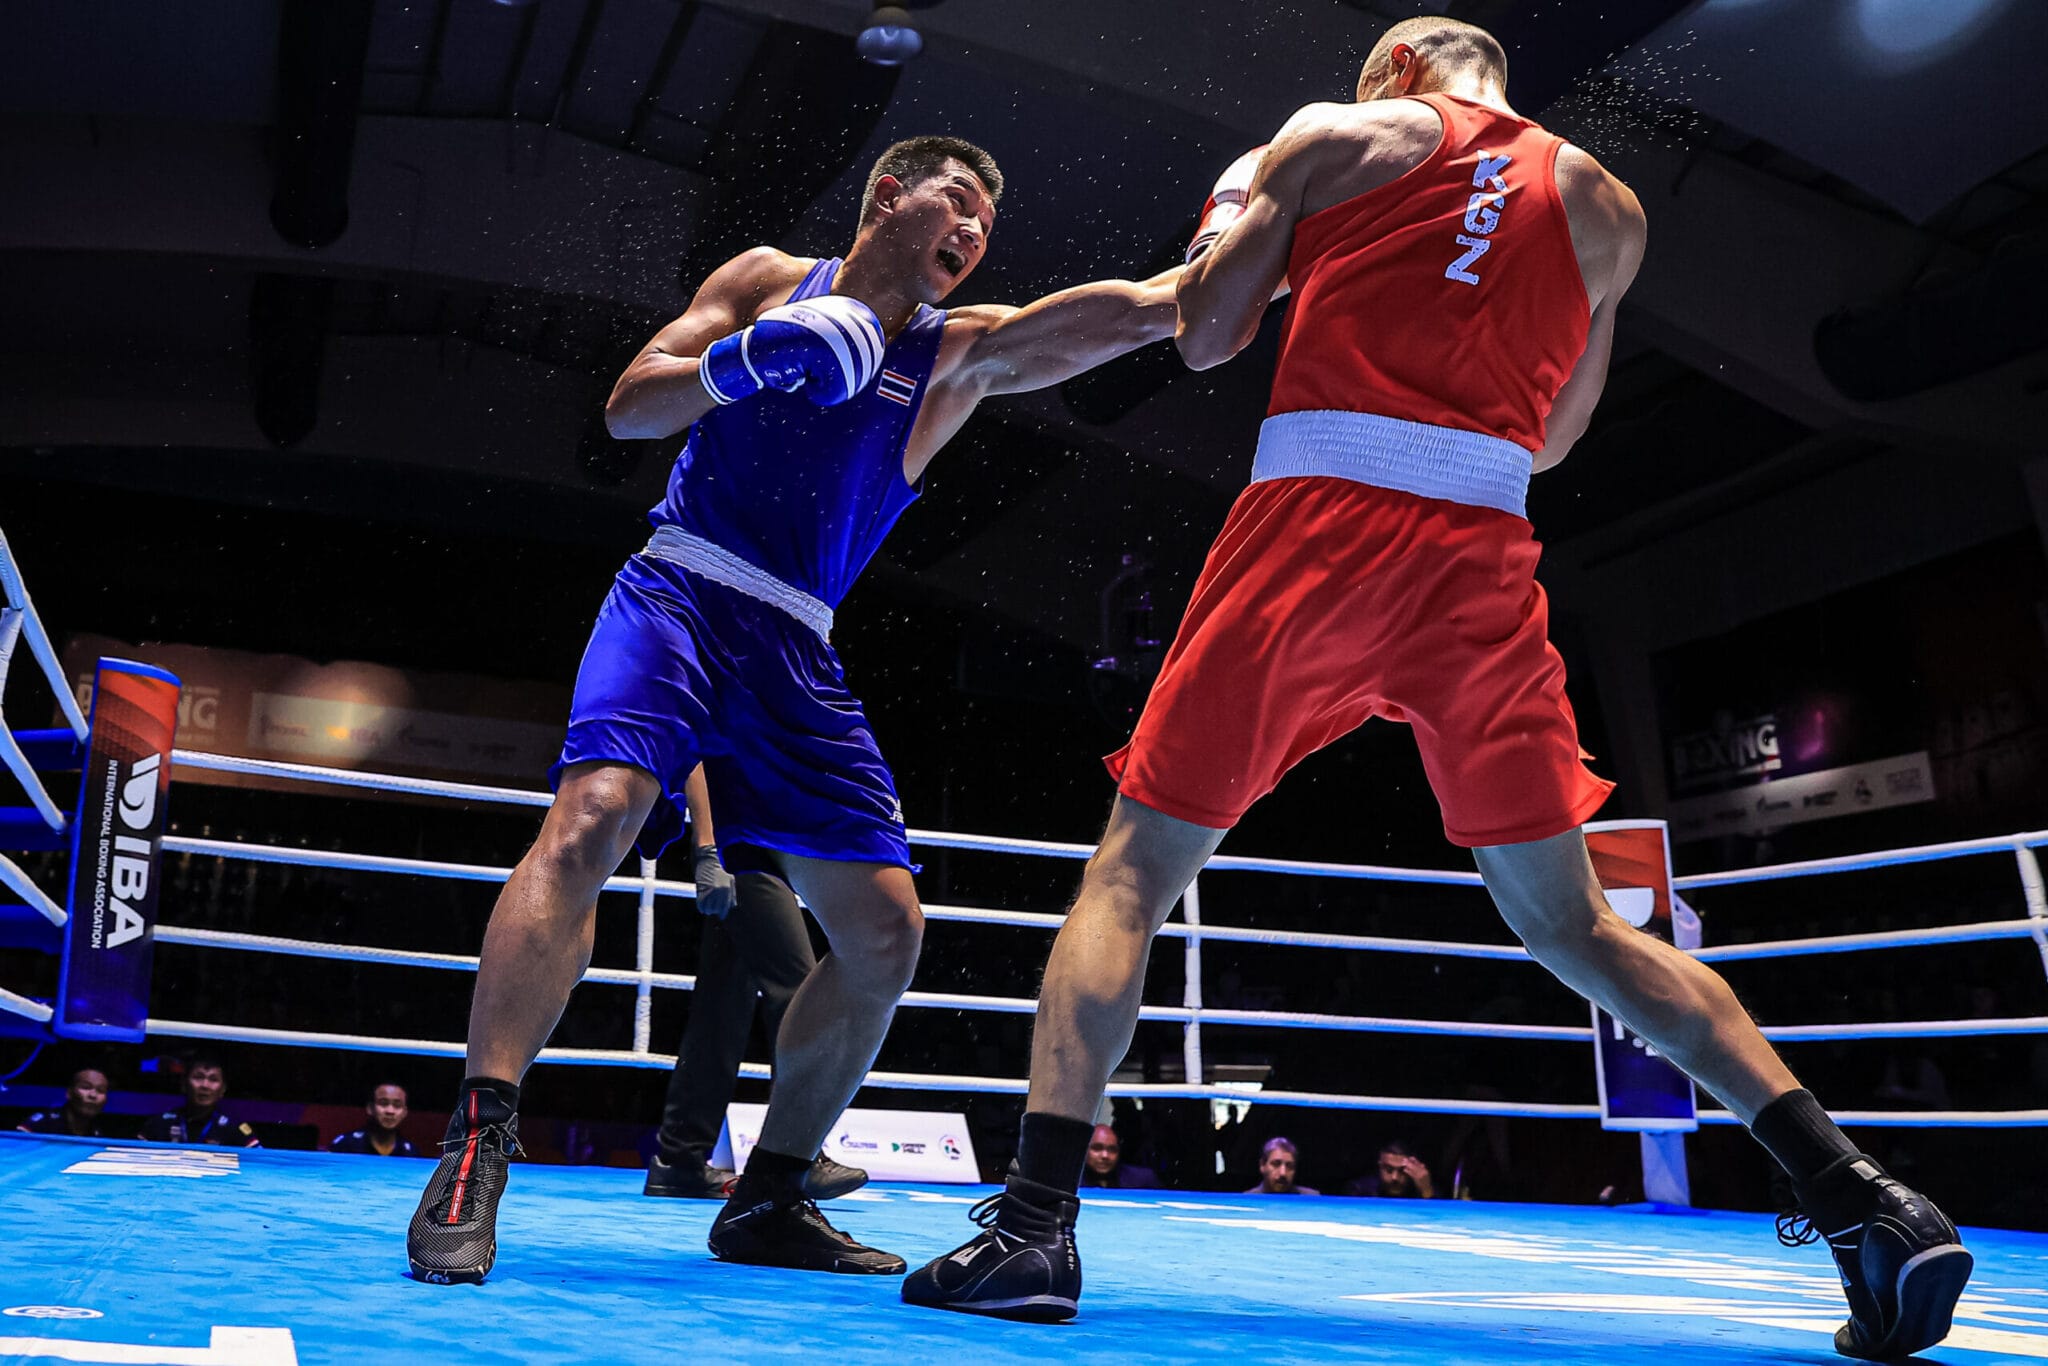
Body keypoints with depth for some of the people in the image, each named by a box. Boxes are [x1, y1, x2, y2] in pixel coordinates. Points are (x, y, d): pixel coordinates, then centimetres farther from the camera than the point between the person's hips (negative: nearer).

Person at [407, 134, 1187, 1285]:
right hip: (677, 594, -3)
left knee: (885, 931, -2)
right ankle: (477, 1153, -24)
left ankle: (771, 1199, 14)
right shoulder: (772, 280, 10)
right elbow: (627, 407, 4)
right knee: (594, 815, -30)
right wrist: (738, 366, -13)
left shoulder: (960, 350, 13)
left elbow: (1106, 318, -3)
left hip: (796, 651, 4)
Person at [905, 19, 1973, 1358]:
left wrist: (1236, 219, 30)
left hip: (1315, 524, -3)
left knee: (1135, 867, 5)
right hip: (1483, 559, 4)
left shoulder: (1333, 137, 13)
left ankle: (1036, 1222, -5)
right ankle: (1861, 1196, 3)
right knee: (1571, 920, 12)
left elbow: (1205, 337, 12)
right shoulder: (1605, 205, 21)